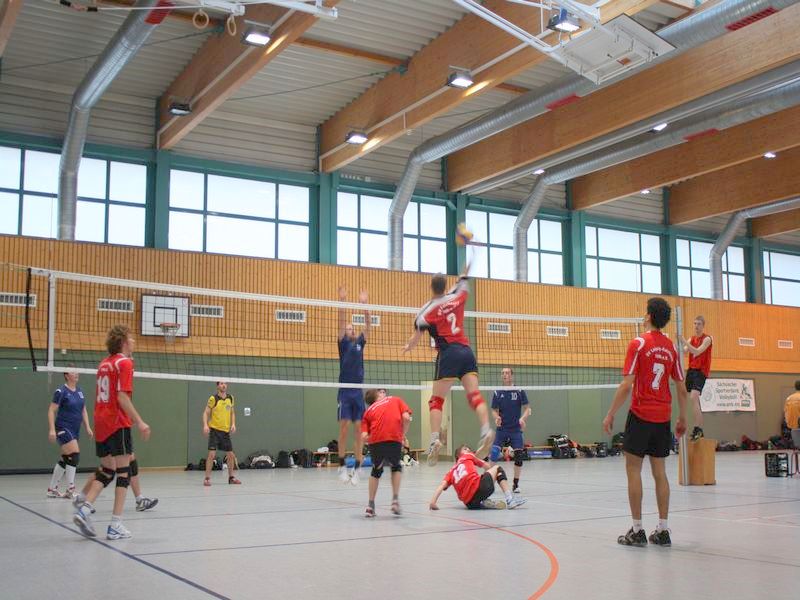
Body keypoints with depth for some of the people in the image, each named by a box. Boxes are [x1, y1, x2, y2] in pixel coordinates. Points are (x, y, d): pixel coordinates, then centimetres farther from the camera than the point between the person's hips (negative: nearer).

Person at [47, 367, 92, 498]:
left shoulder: (79, 391, 10)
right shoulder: (61, 391, -11)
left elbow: (83, 410, 16)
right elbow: (51, 411, -13)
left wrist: (87, 427, 10)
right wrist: (52, 429, -21)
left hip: (75, 430, 8)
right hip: (63, 429, -8)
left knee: (65, 459, 12)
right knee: (74, 456, -16)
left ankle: (52, 489, 22)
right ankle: (70, 490, -11)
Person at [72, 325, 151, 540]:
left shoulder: (104, 363, 14)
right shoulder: (124, 363, -9)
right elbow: (122, 397, -18)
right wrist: (139, 422, -19)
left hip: (101, 425, 8)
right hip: (118, 424, -8)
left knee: (106, 471, 16)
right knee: (123, 473, -3)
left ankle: (84, 508, 0)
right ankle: (115, 526, -5)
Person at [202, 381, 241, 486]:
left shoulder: (231, 398, 7)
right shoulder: (213, 399, -8)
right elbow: (206, 413, -8)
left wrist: (233, 424, 2)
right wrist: (205, 425, -22)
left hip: (226, 431, 5)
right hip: (214, 430, -5)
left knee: (231, 455, 7)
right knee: (212, 454, -13)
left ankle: (231, 477, 21)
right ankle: (207, 478, -3)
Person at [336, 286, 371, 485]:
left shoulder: (360, 342, 14)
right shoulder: (343, 343, 6)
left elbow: (368, 324, 6)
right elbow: (341, 321, -4)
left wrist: (365, 304, -2)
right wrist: (342, 301, -12)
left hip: (358, 392, 3)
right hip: (345, 391, -3)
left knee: (359, 429, 0)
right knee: (344, 428, -4)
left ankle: (356, 469, 2)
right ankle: (342, 466, 4)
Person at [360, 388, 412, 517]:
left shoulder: (368, 411, 23)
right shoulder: (396, 400, 22)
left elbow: (364, 437, 9)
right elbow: (406, 418, 4)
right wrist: (403, 435, 14)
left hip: (375, 442, 2)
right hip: (394, 440, -1)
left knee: (376, 471, 26)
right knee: (396, 468, 26)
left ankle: (371, 505, 22)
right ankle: (395, 500, 12)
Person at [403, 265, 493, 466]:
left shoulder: (427, 310, 0)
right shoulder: (456, 297, 11)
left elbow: (417, 336, -1)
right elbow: (463, 280, 28)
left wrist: (408, 348, 17)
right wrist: (469, 262, 39)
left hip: (448, 353, -4)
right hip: (466, 351, 4)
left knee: (436, 400, -1)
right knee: (474, 395, -4)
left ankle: (435, 439, -14)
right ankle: (486, 430, -24)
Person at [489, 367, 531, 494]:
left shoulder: (519, 391, -1)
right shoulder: (497, 392, 3)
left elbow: (527, 408, -2)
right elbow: (494, 410, 7)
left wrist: (523, 418, -21)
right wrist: (496, 417, -15)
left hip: (516, 429, -1)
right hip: (501, 429, 1)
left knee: (519, 457, -2)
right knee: (493, 455, -12)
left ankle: (515, 484, 12)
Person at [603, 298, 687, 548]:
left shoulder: (638, 343, -9)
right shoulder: (671, 347, 7)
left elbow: (627, 385, -13)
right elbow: (681, 389, 10)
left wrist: (611, 414, -7)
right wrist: (682, 418, 20)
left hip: (641, 415, -5)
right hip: (663, 417, 5)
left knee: (634, 469, 1)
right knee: (659, 471, 10)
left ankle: (637, 531, 1)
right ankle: (662, 531, 11)